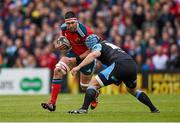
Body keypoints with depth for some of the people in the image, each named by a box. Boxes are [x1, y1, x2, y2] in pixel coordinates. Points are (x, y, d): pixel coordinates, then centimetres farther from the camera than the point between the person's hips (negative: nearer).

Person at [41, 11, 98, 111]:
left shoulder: (85, 31, -32)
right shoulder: (64, 28, -15)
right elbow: (62, 38, 9)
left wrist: (77, 59, -29)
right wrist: (57, 45, -13)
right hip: (74, 53, 5)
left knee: (85, 86, 8)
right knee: (58, 70, -18)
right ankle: (52, 103, -17)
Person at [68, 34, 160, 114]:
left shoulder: (98, 45, 13)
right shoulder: (109, 44, 38)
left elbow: (94, 54, -9)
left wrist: (78, 67, -15)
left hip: (119, 65, -8)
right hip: (132, 65, 8)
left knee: (93, 83, -4)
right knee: (132, 90, 35)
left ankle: (84, 108, -19)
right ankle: (154, 109, 36)